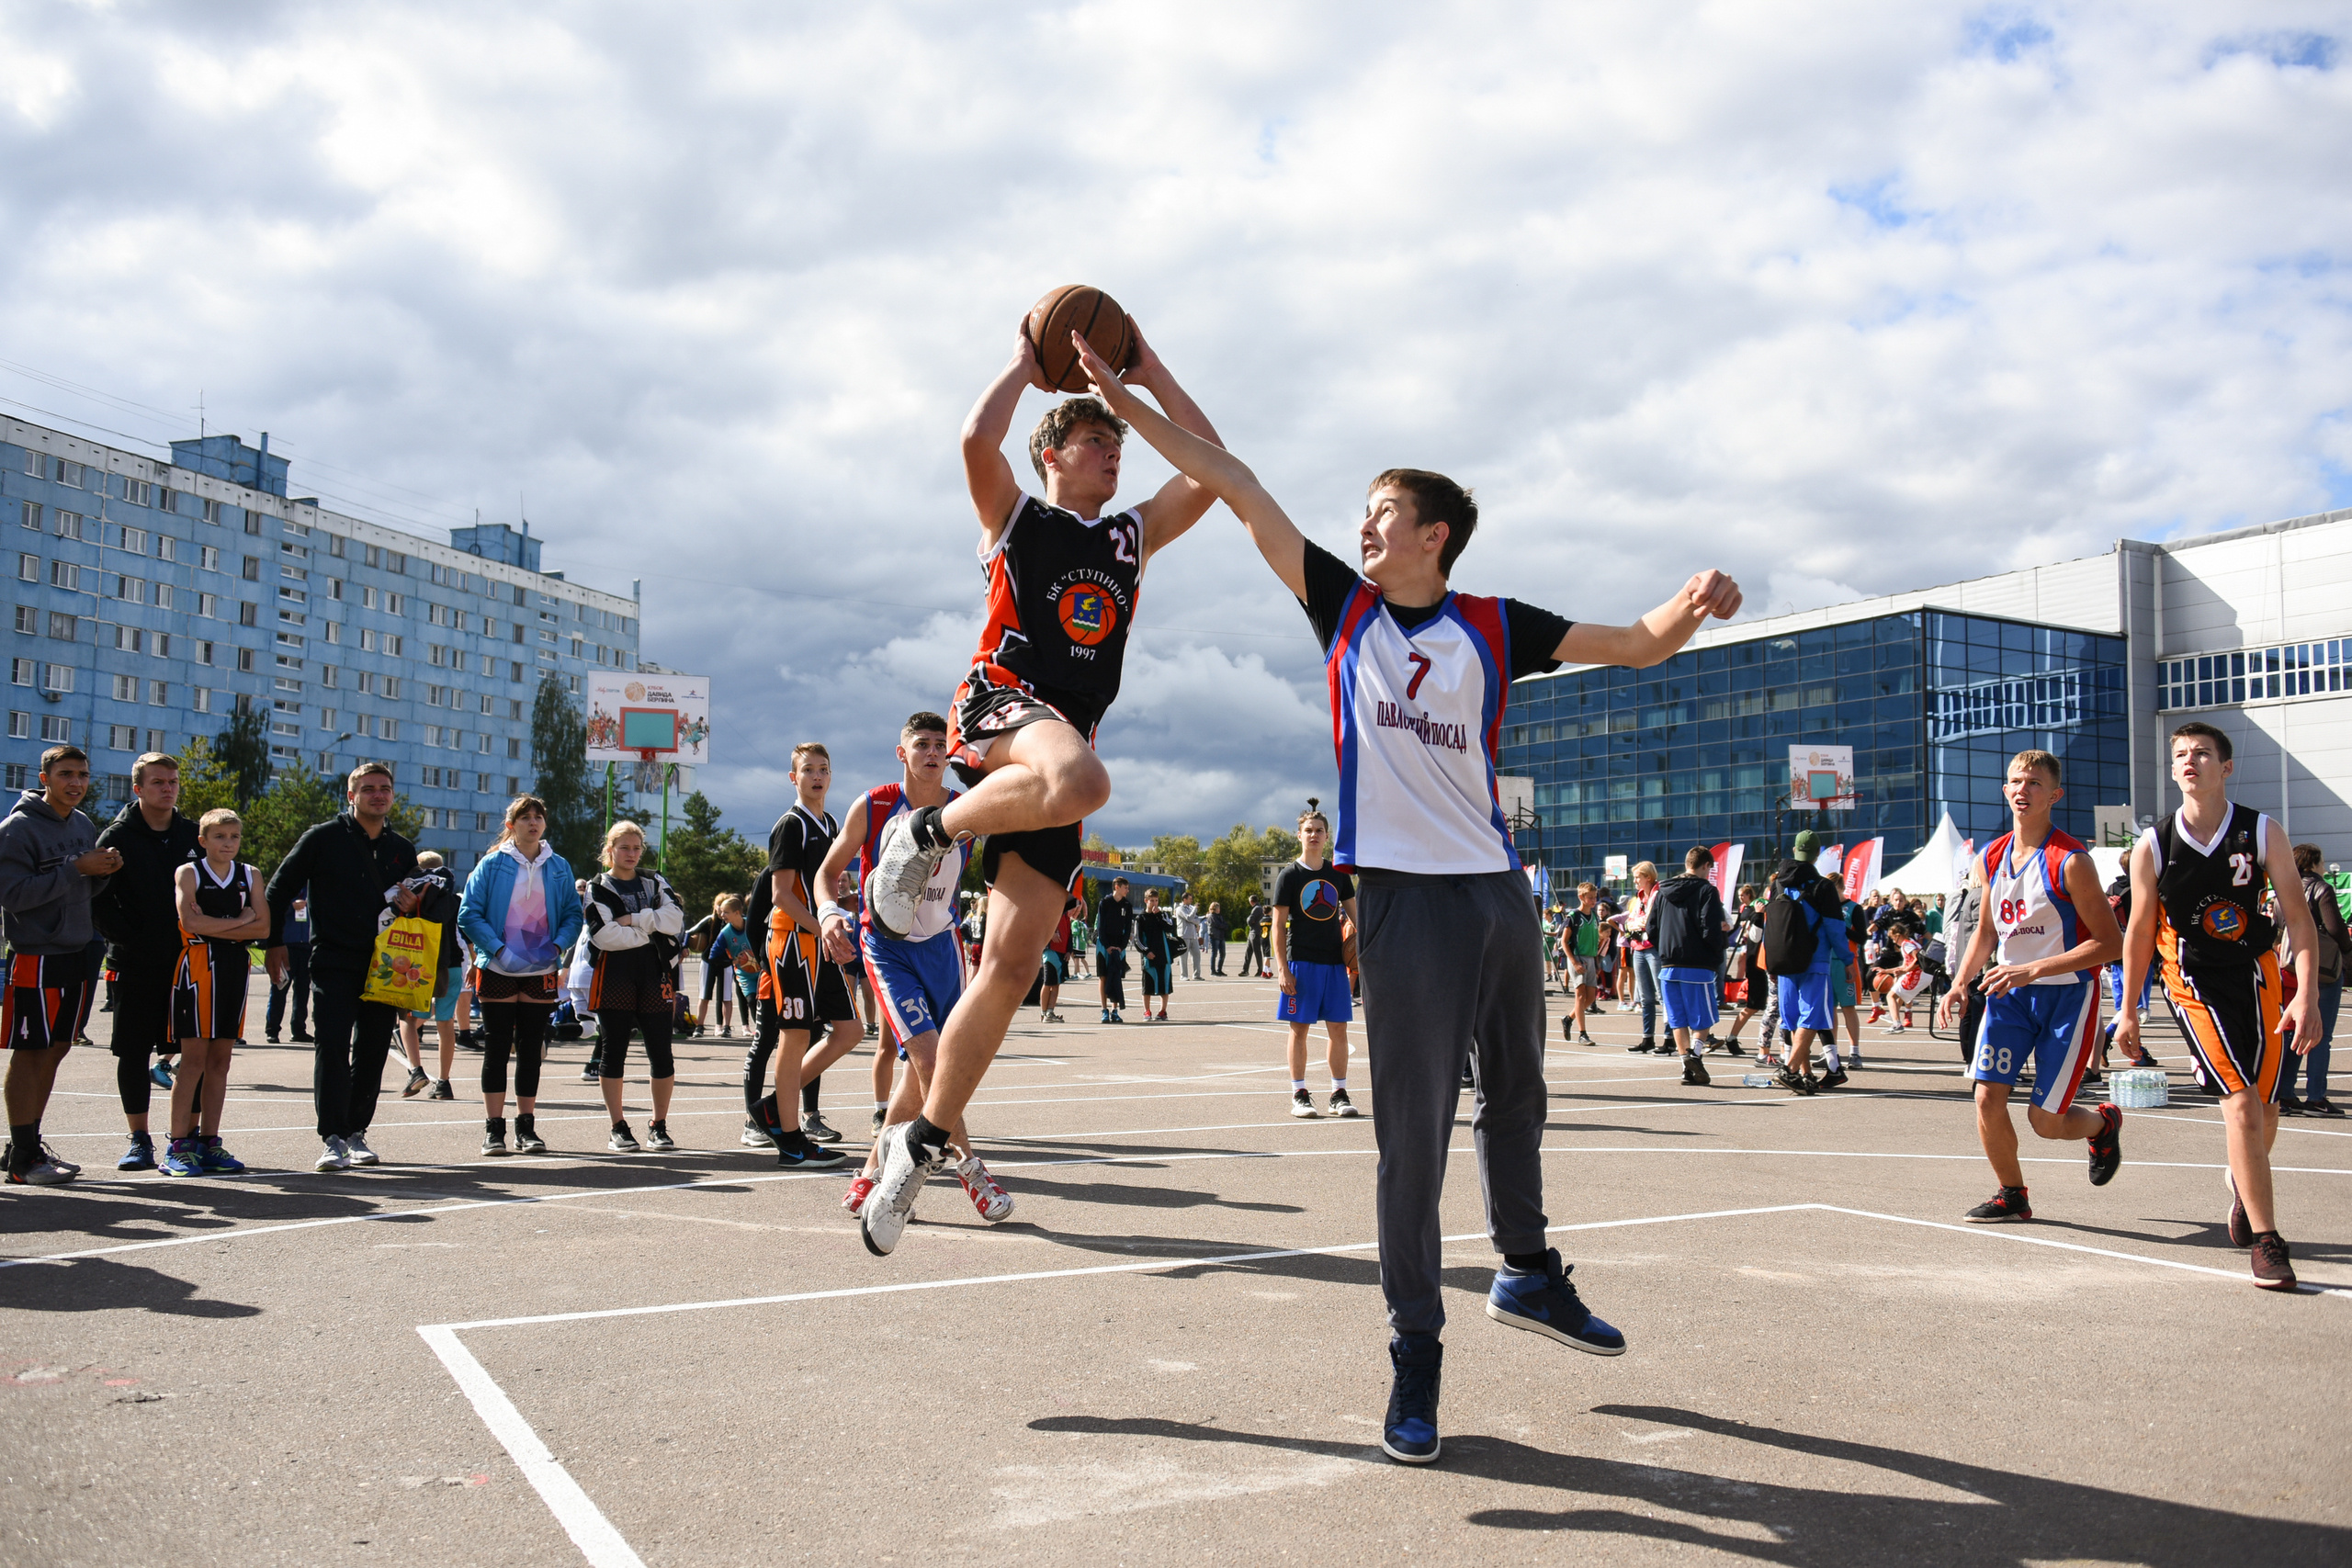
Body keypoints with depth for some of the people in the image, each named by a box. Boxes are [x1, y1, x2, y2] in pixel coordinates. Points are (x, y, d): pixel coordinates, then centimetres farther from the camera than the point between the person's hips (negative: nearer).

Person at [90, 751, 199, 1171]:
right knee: (133, 1053, 3)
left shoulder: (192, 835, 10)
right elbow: (97, 898, -5)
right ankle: (139, 1140, 12)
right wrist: (128, 940, -12)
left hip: (186, 963, 2)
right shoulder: (119, 836, -1)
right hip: (135, 964, -2)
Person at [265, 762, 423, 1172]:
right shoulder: (323, 838, 1)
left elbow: (415, 902, 24)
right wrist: (274, 942, -1)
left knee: (373, 1052, 6)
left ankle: (357, 1132, 17)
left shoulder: (403, 850, 14)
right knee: (331, 1046, -10)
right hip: (333, 964, -4)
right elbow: (280, 888, 4)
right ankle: (333, 1138, -9)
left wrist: (412, 907, 0)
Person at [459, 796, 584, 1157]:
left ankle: (526, 1127, 13)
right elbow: (469, 914, -4)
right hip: (498, 970, -2)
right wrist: (499, 950, -14)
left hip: (541, 970, 2)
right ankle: (494, 1128, 7)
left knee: (531, 1049, 6)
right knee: (497, 1048, 0)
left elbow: (574, 915, 10)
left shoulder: (559, 868, 7)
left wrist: (557, 946, -8)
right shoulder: (492, 864, -1)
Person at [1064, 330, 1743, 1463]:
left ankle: (1528, 1274, 40)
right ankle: (1415, 1353, 7)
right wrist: (1129, 407, 6)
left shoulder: (1493, 627, 5)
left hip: (1498, 889, 3)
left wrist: (1694, 602, -14)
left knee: (1515, 1093, 19)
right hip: (1404, 893, -3)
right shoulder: (1344, 607, 4)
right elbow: (1238, 489, 4)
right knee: (1412, 1131, -4)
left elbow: (1638, 645, 7)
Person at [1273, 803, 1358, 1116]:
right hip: (1301, 961, -3)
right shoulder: (1289, 875, -1)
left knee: (1338, 1028, 4)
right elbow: (1279, 925, -4)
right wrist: (1282, 968, -11)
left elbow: (1355, 916, 15)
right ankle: (1299, 1095, 9)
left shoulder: (1339, 875, 9)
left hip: (1334, 961, 3)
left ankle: (1339, 1094, 13)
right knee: (1299, 1028, 1)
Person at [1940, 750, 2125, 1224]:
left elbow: (2110, 943, -18)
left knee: (2045, 1120, -1)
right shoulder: (1991, 858, 2)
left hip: (2067, 993, -5)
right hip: (2011, 989, 5)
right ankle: (2012, 1196, 16)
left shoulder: (2070, 861, -17)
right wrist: (1960, 983, 2)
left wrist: (2032, 970, -24)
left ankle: (2103, 1122, 35)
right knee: (1988, 1096, -6)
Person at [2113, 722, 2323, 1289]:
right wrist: (2129, 1012, 5)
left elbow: (2298, 917, -6)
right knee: (2242, 1104, -14)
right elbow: (2140, 933, 2)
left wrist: (2307, 995, -17)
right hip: (2194, 983, -2)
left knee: (2263, 1109, 8)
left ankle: (2243, 1185, 42)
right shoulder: (2152, 846, -7)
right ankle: (2266, 1241, -8)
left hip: (2257, 975, 2)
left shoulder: (2262, 833, -6)